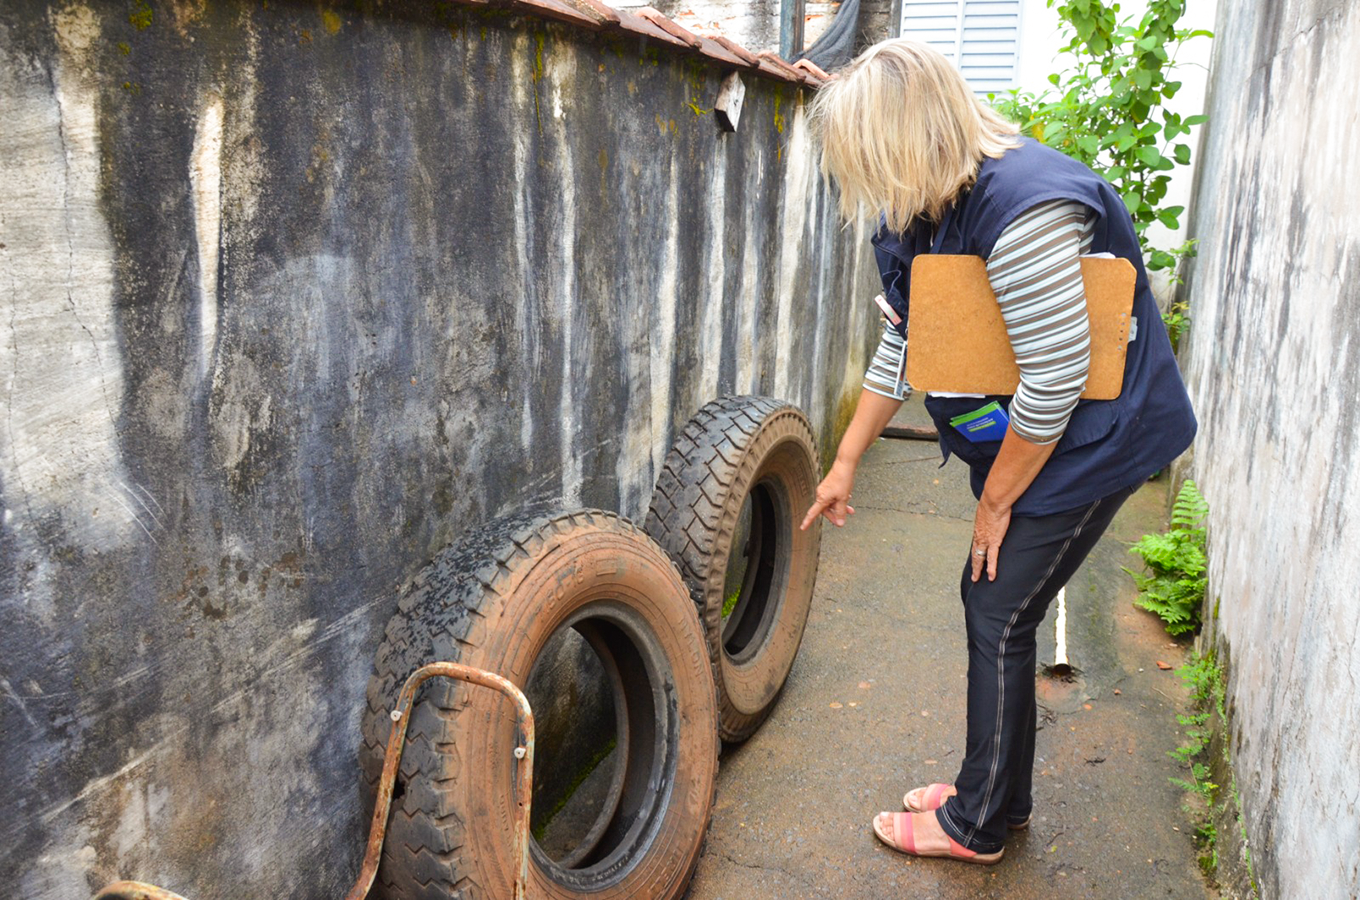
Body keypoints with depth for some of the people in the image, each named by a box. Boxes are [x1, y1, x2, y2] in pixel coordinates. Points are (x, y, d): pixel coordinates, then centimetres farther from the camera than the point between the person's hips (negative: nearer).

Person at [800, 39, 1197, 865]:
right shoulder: (920, 214, 1)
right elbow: (902, 346, 10)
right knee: (990, 601, 14)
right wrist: (847, 463, 14)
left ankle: (978, 826, 19)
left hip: (1092, 443, -9)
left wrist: (997, 501, -15)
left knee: (1000, 618, -1)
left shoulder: (1022, 207, -29)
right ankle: (1001, 795, 33)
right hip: (1016, 442, 9)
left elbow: (1055, 381, -28)